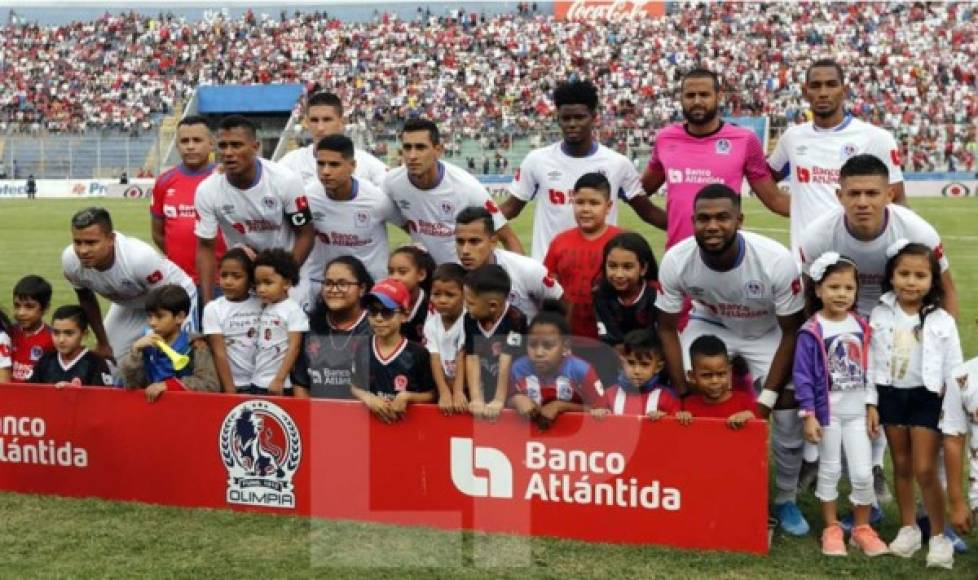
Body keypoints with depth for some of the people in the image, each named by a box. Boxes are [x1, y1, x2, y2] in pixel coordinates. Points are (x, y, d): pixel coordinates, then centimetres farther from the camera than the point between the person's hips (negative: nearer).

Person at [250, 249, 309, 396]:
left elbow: (294, 347, -13)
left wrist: (279, 380, -15)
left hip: (280, 386, -6)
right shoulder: (264, 308, 9)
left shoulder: (293, 310, -11)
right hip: (257, 382, 6)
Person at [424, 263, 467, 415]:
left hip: (467, 385, -3)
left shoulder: (468, 321, -12)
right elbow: (435, 360, -9)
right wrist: (444, 393, -20)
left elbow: (462, 358, -17)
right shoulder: (431, 324, -2)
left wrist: (458, 392, -25)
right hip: (443, 385, 3)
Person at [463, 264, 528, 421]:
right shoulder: (470, 319, -5)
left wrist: (499, 400, -24)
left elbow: (507, 362, -22)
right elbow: (472, 360, -10)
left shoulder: (515, 320, -19)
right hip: (484, 394, 4)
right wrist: (476, 399, -19)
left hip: (512, 396, -4)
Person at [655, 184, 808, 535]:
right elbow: (667, 328, -14)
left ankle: (786, 500, 7)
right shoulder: (676, 261, -29)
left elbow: (791, 331, -21)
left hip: (767, 332, -1)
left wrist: (767, 397, -23)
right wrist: (683, 394, -18)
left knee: (788, 407, -16)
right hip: (709, 325, 2)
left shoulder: (777, 261, -35)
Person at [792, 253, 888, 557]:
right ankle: (832, 529, 23)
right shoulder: (811, 332, -13)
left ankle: (862, 528, 22)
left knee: (863, 473, 4)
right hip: (827, 411, -3)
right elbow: (802, 376, -12)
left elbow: (869, 370, 9)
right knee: (830, 471, 10)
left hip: (857, 411, 3)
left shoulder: (860, 326, 2)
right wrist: (808, 415, -14)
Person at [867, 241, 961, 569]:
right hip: (890, 395, 2)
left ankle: (939, 536, 9)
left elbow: (954, 368, -4)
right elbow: (871, 362, 1)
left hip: (926, 397, -2)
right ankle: (908, 528, 25)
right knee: (901, 466, 12)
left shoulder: (941, 320, -7)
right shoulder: (880, 315, -3)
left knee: (925, 470, -5)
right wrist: (870, 403, -2)